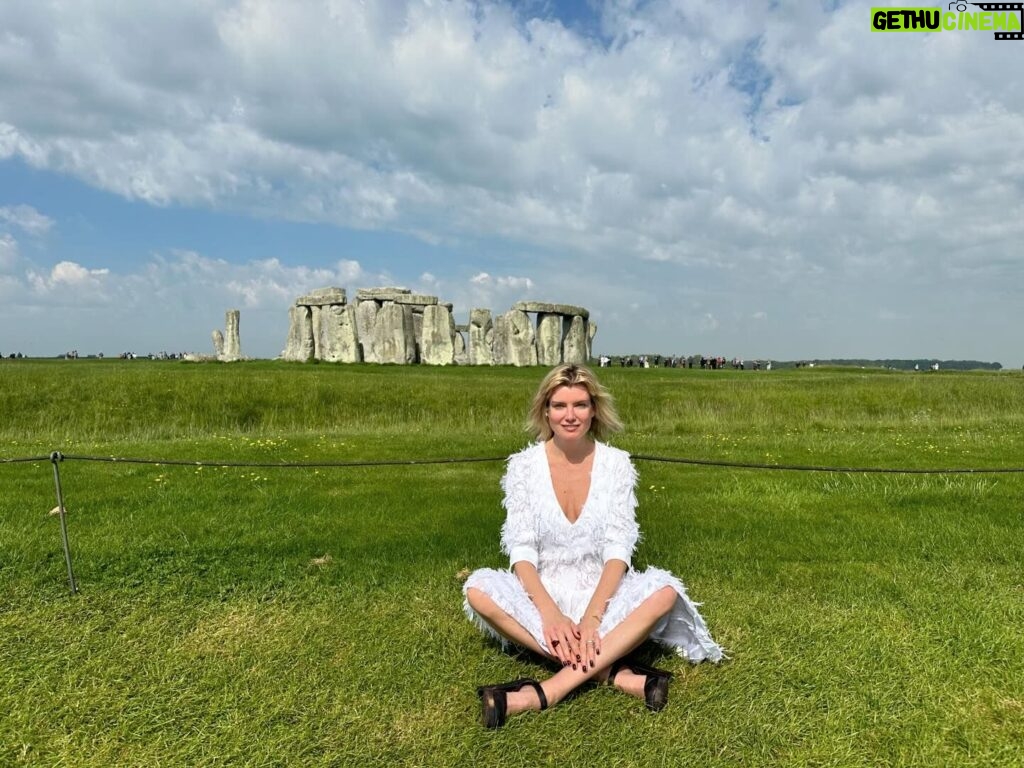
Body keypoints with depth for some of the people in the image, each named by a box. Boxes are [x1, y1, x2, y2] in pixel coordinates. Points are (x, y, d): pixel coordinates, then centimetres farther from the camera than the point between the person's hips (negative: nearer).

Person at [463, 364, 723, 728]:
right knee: (479, 589, -29)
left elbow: (618, 547, -11)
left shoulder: (616, 463, -6)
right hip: (541, 595, 0)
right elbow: (521, 549, -11)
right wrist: (550, 613, -27)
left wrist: (591, 616, -25)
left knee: (664, 591, -28)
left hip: (601, 594, 0)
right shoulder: (523, 465, -7)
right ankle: (613, 671, -27)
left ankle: (548, 691, -31)